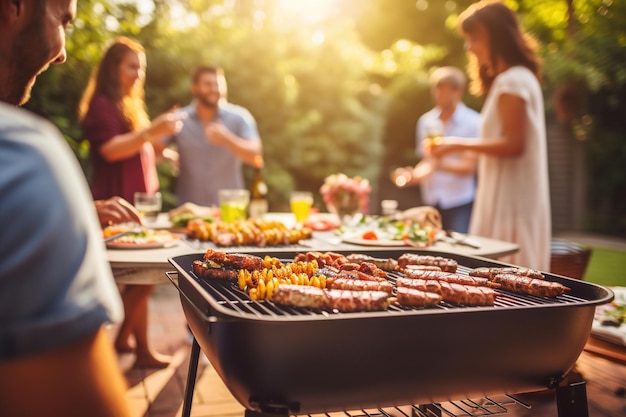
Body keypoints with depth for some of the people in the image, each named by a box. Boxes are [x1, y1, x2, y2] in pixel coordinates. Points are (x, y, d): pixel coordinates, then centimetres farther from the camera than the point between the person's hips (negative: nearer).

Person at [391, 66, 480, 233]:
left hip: (460, 203, -4)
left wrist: (439, 164, -25)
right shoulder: (426, 121, 9)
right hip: (431, 202, 4)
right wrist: (413, 174, -7)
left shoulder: (473, 122, -4)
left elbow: (469, 166, -9)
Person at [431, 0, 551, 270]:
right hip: (509, 199, 10)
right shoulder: (522, 77, 19)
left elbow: (514, 144, -18)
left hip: (511, 204, -10)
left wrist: (461, 145, -11)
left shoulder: (511, 81, -12)